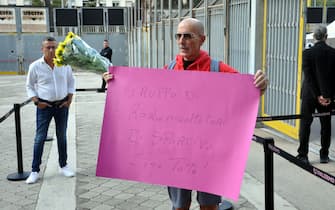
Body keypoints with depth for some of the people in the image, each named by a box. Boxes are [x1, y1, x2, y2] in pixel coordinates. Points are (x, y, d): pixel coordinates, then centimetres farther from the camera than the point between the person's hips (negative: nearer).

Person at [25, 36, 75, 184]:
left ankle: (63, 166, 26)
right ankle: (35, 171, 7)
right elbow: (29, 86, 2)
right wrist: (36, 102, -9)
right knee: (40, 138, -1)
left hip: (62, 105, 2)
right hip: (44, 106, -2)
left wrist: (69, 100, 0)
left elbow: (71, 82, 10)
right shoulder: (35, 66, -8)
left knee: (62, 137, 12)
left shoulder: (65, 64, -2)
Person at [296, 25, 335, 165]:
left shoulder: (307, 53, -10)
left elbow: (308, 76, -13)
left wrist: (318, 96, -10)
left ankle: (303, 155, 5)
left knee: (305, 124, 6)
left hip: (309, 95, -2)